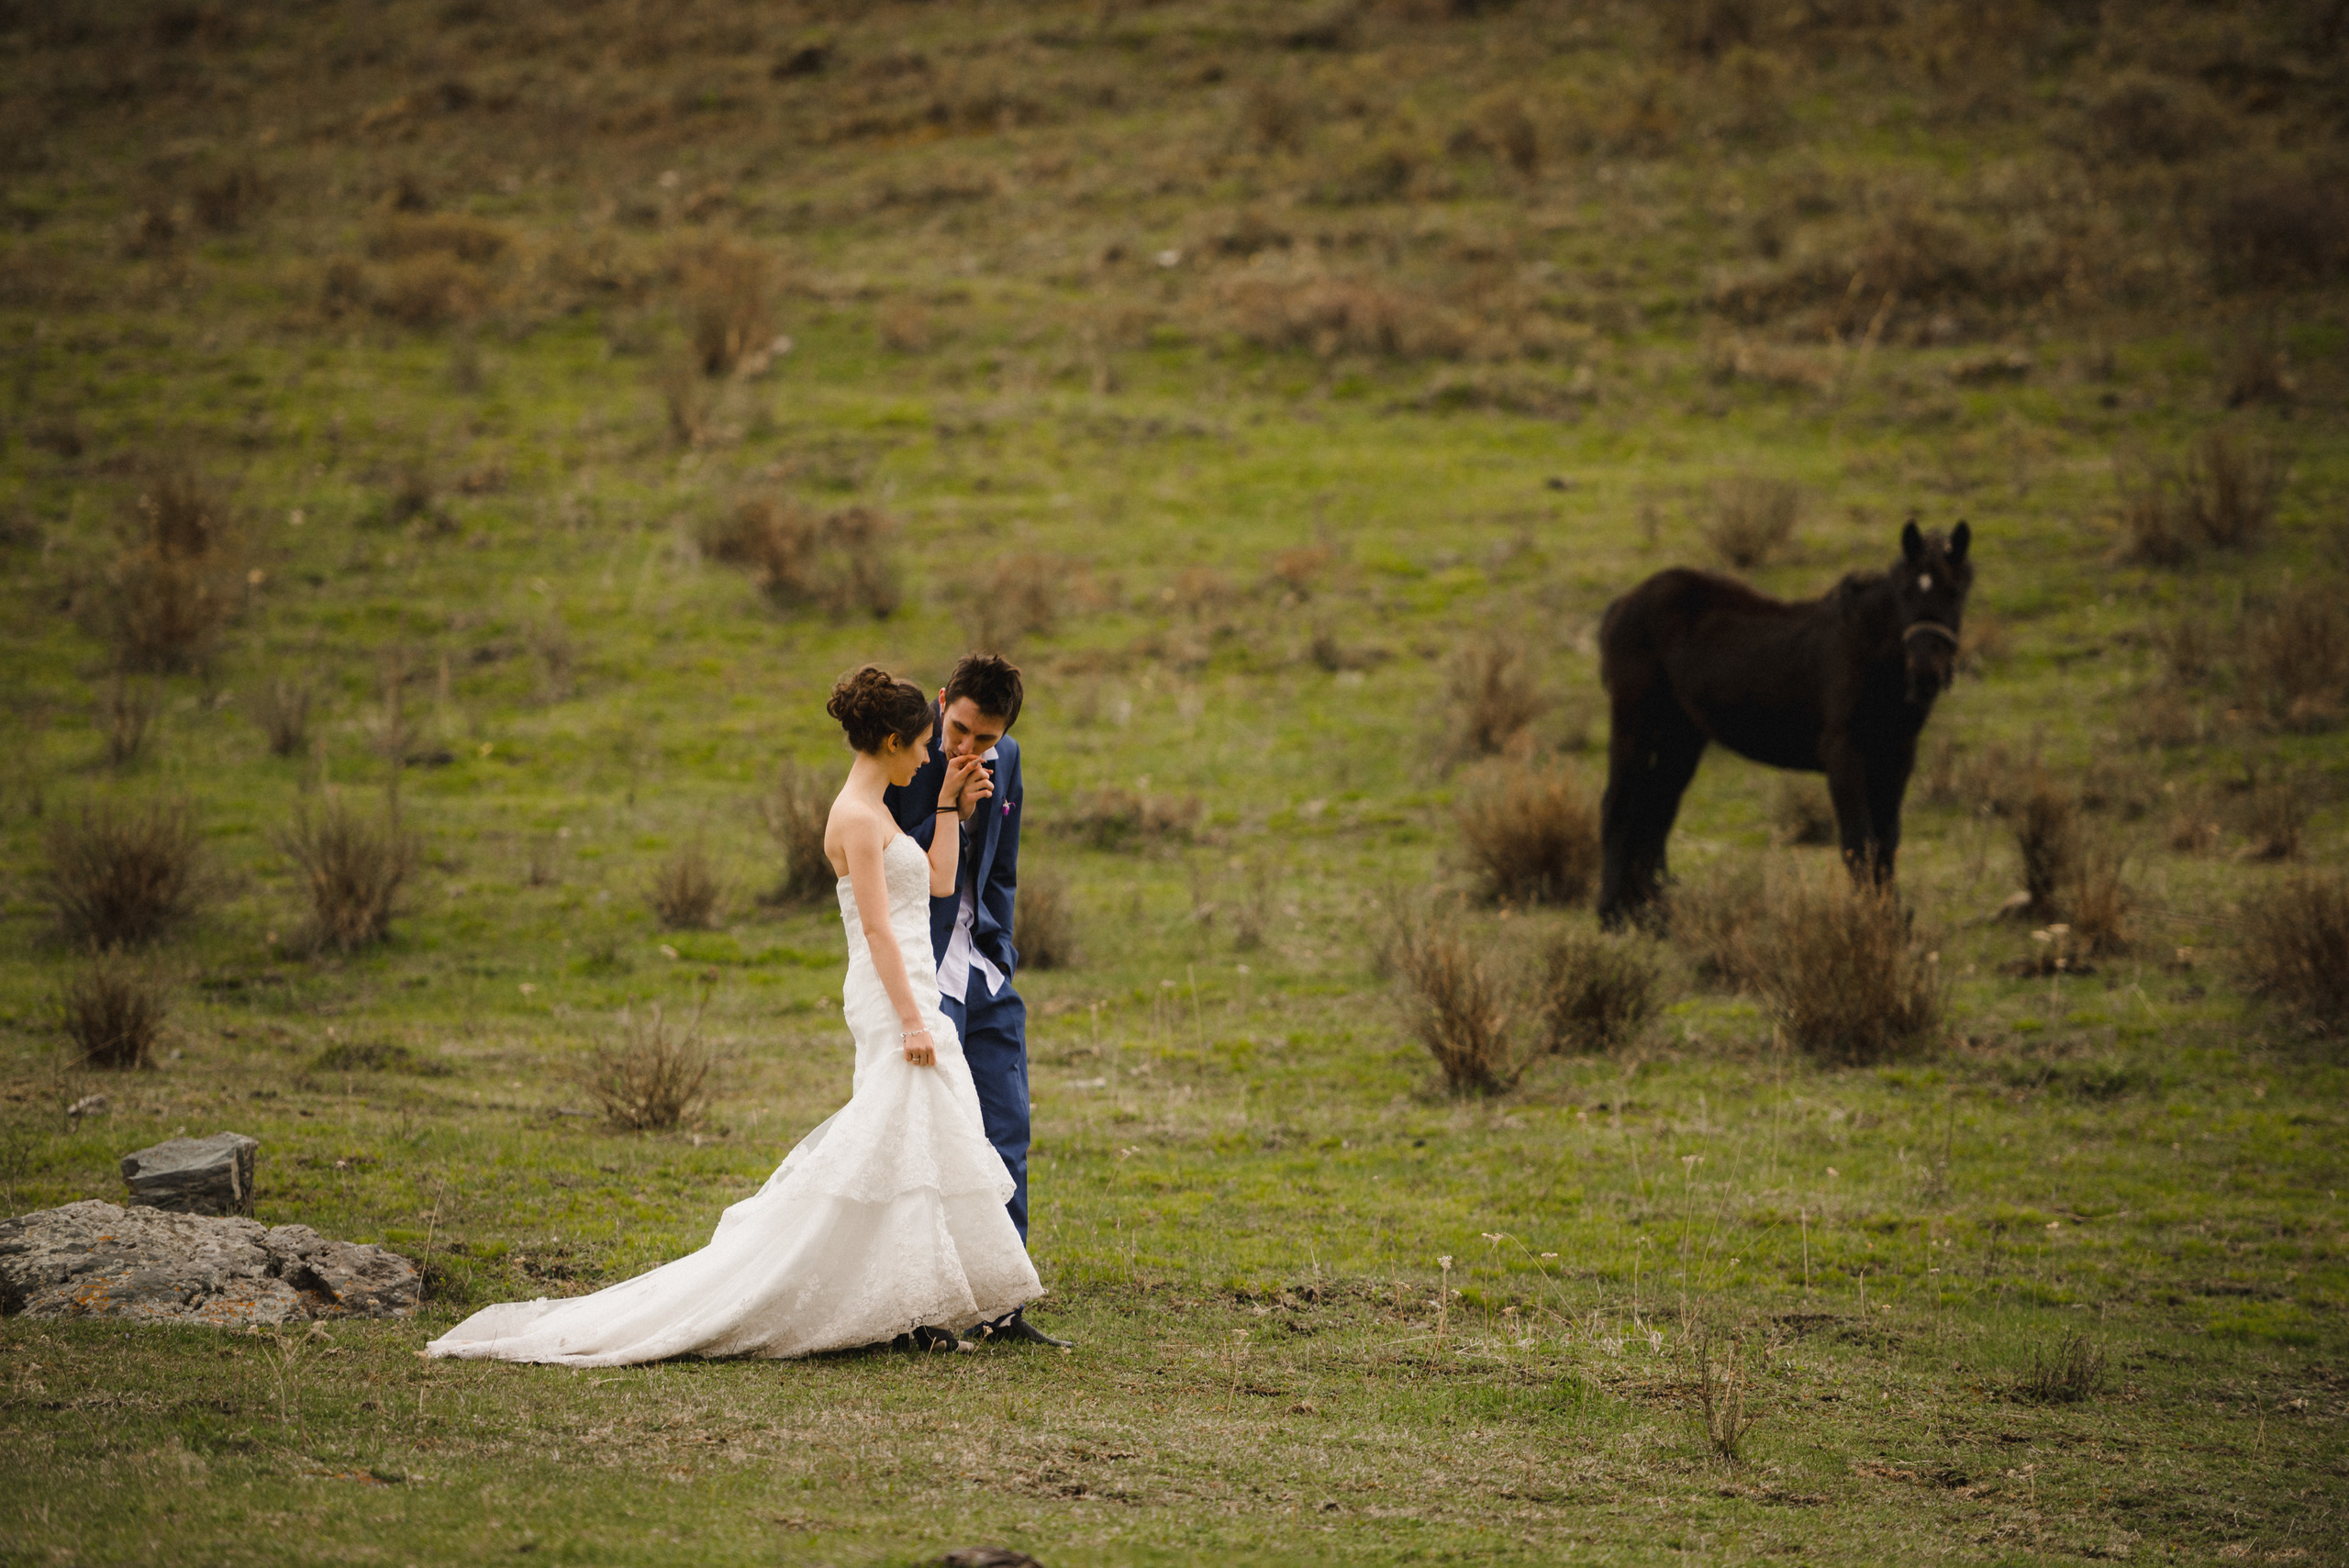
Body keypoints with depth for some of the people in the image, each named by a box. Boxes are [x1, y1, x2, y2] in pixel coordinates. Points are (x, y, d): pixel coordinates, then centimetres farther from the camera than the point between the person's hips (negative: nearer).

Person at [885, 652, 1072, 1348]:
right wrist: (952, 812, -23)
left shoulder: (1005, 760, 6)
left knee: (1006, 1134, 7)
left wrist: (998, 952, 15)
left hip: (982, 971, 7)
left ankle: (999, 1307, 13)